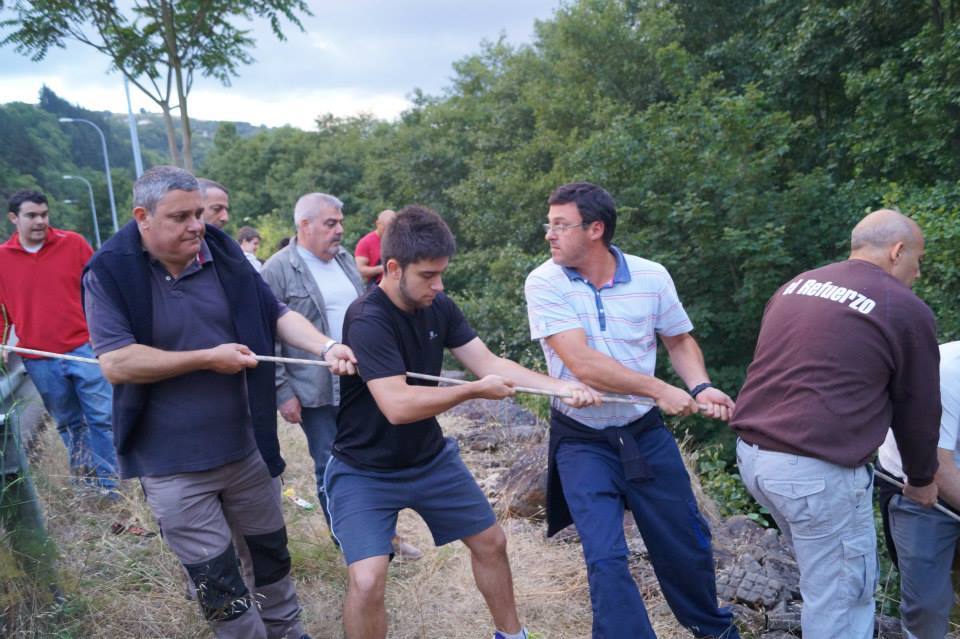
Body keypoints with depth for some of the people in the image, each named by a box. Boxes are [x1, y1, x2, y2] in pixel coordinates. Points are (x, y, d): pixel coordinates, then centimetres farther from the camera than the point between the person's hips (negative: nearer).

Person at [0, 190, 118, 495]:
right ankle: (86, 485, 23)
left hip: (84, 348, -2)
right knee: (68, 425, 12)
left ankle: (112, 484, 7)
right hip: (39, 361, 2)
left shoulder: (73, 243, -1)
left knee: (103, 418, -3)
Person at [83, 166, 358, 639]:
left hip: (245, 446, 4)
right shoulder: (109, 273, -13)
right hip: (172, 464, -4)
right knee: (215, 581, 7)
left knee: (272, 552, 21)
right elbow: (115, 363, -21)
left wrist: (325, 346, -21)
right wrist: (209, 358, -19)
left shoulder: (222, 255, -2)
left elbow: (276, 313, -3)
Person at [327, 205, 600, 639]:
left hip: (431, 458, 7)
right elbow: (398, 405, -36)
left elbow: (488, 362, -7)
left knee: (491, 542, 16)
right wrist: (476, 390, -25)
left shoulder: (438, 307, -7)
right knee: (367, 581, -19)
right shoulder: (367, 322, -28)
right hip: (366, 472, -7)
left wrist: (560, 387, -19)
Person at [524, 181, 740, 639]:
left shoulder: (651, 276, -7)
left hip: (645, 433, 3)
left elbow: (680, 341, 9)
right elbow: (582, 363, -22)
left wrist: (700, 388, -10)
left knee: (686, 546, 16)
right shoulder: (544, 283, -14)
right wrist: (660, 391, -20)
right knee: (606, 560, -8)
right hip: (581, 441, -2)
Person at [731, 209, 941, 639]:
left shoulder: (795, 285, 14)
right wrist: (922, 478, 24)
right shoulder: (906, 310, -4)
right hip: (817, 471, -7)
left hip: (751, 454, 8)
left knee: (821, 575, 27)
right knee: (840, 600, 8)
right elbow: (918, 409, 6)